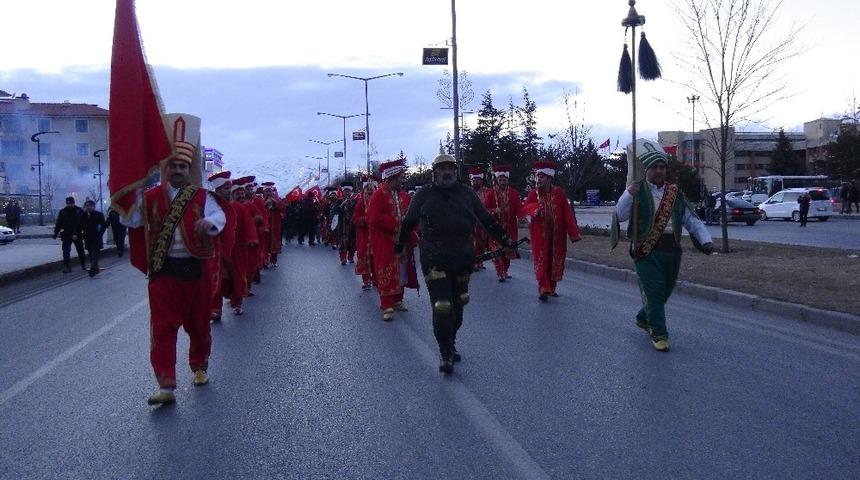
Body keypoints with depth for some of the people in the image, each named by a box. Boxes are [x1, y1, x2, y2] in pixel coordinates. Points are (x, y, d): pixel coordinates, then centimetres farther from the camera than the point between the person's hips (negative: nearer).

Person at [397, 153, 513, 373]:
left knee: (458, 304, 14)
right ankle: (445, 355, 1)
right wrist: (400, 246, 20)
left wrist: (505, 240, 14)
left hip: (463, 257, 3)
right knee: (441, 307, -10)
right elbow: (408, 222, 13)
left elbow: (487, 219, 14)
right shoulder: (424, 195, 3)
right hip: (435, 259, -3)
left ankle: (451, 343, 33)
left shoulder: (467, 193, 9)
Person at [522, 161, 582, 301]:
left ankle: (551, 288, 24)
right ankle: (543, 289, 2)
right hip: (540, 235, -1)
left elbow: (567, 213, -8)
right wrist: (535, 207, -35)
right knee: (541, 262, -3)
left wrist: (574, 233, -14)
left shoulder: (558, 192, -3)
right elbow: (525, 208, -13)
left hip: (557, 235, 1)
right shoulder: (534, 193, 0)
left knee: (555, 262, 9)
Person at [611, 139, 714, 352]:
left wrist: (706, 240, -2)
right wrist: (629, 195, -25)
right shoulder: (637, 190, -1)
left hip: (672, 250, 5)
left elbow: (691, 220, 12)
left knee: (665, 290, 14)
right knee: (654, 291, -7)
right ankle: (658, 334, 3)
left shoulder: (675, 192, 13)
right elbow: (620, 216, -10)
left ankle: (643, 319, 39)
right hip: (647, 250, -5)